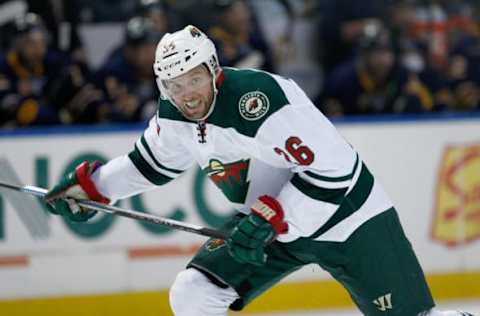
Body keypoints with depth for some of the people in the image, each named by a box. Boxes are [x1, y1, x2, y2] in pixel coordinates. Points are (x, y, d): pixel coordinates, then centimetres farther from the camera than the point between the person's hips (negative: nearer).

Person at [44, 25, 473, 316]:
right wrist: (91, 185, 11)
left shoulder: (260, 98, -30)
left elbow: (332, 169, -31)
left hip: (346, 216, -7)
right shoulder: (174, 117, -4)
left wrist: (270, 219, -31)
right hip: (266, 223, 7)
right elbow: (151, 162, 19)